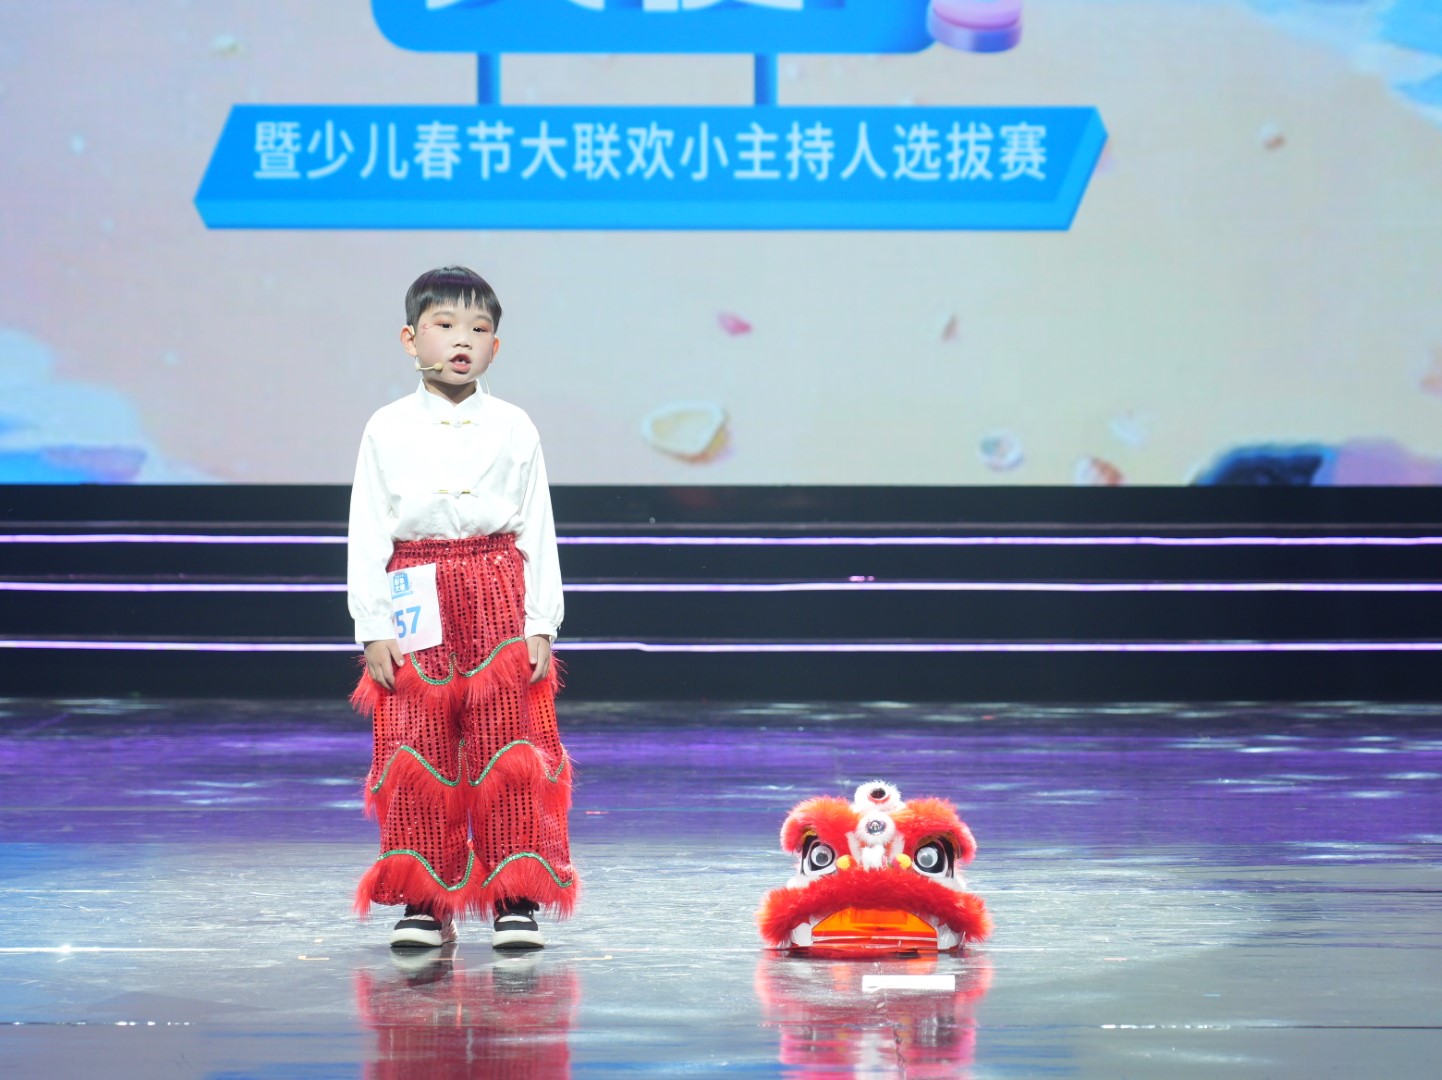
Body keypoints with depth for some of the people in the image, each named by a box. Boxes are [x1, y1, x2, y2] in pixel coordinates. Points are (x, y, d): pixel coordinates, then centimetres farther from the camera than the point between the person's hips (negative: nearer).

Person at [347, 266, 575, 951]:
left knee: (508, 748, 1)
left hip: (498, 595, 0)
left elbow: (537, 531, 5)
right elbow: (367, 534, 3)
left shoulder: (513, 428, 5)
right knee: (418, 753, 1)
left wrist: (540, 626, -1)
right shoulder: (388, 429, 3)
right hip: (417, 598, 0)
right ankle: (424, 901, 9)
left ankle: (516, 897, 8)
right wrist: (373, 629, -4)